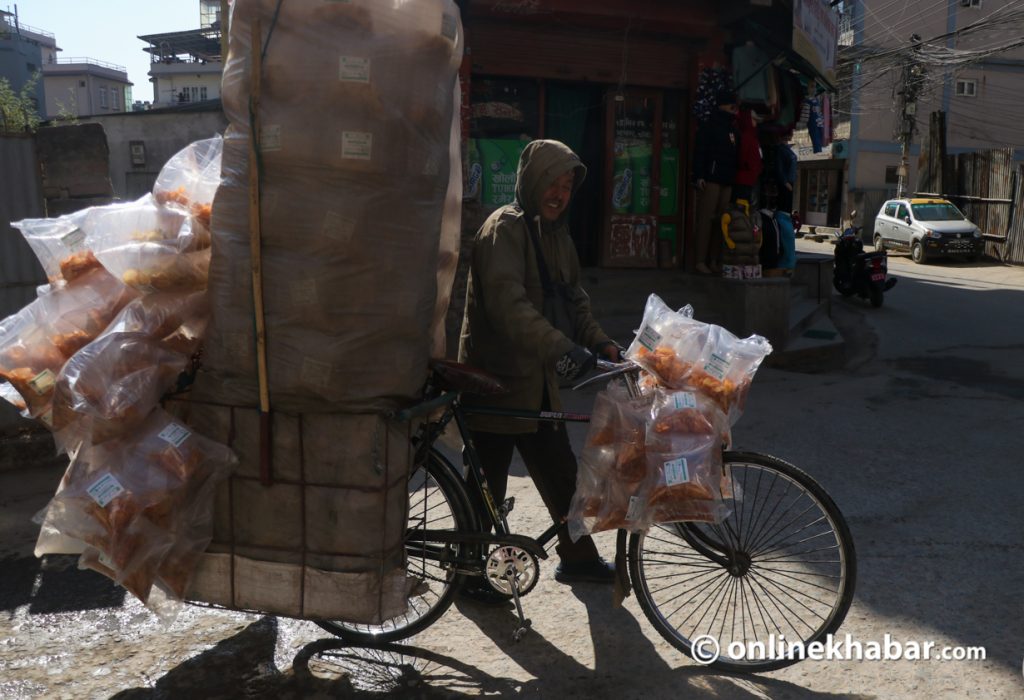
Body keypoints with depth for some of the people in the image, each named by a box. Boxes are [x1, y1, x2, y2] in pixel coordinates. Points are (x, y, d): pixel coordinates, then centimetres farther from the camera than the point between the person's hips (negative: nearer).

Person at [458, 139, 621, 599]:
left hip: (536, 380, 8)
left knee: (560, 474, 16)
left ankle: (577, 558, 32)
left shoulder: (555, 234, 13)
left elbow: (573, 297, 16)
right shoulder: (504, 228, -16)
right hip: (494, 379, -8)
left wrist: (599, 342, -1)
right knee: (488, 485, 3)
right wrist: (560, 348, -40)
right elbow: (508, 303, -30)